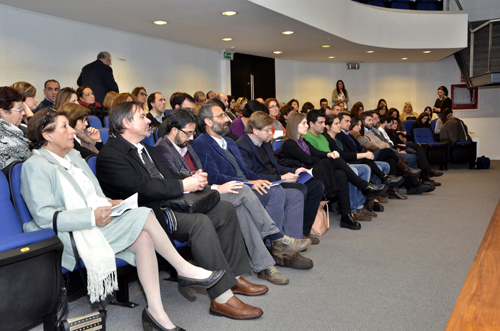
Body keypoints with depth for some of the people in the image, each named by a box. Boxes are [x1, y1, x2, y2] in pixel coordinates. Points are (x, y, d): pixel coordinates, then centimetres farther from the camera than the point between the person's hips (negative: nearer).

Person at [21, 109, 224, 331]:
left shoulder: (73, 156, 20)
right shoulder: (35, 166, -6)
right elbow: (44, 216, -16)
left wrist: (109, 204, 1)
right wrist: (92, 217, -25)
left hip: (98, 219, 8)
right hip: (74, 233, -8)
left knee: (143, 238, -21)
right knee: (142, 215, -23)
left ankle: (156, 311, -18)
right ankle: (185, 270, -10)